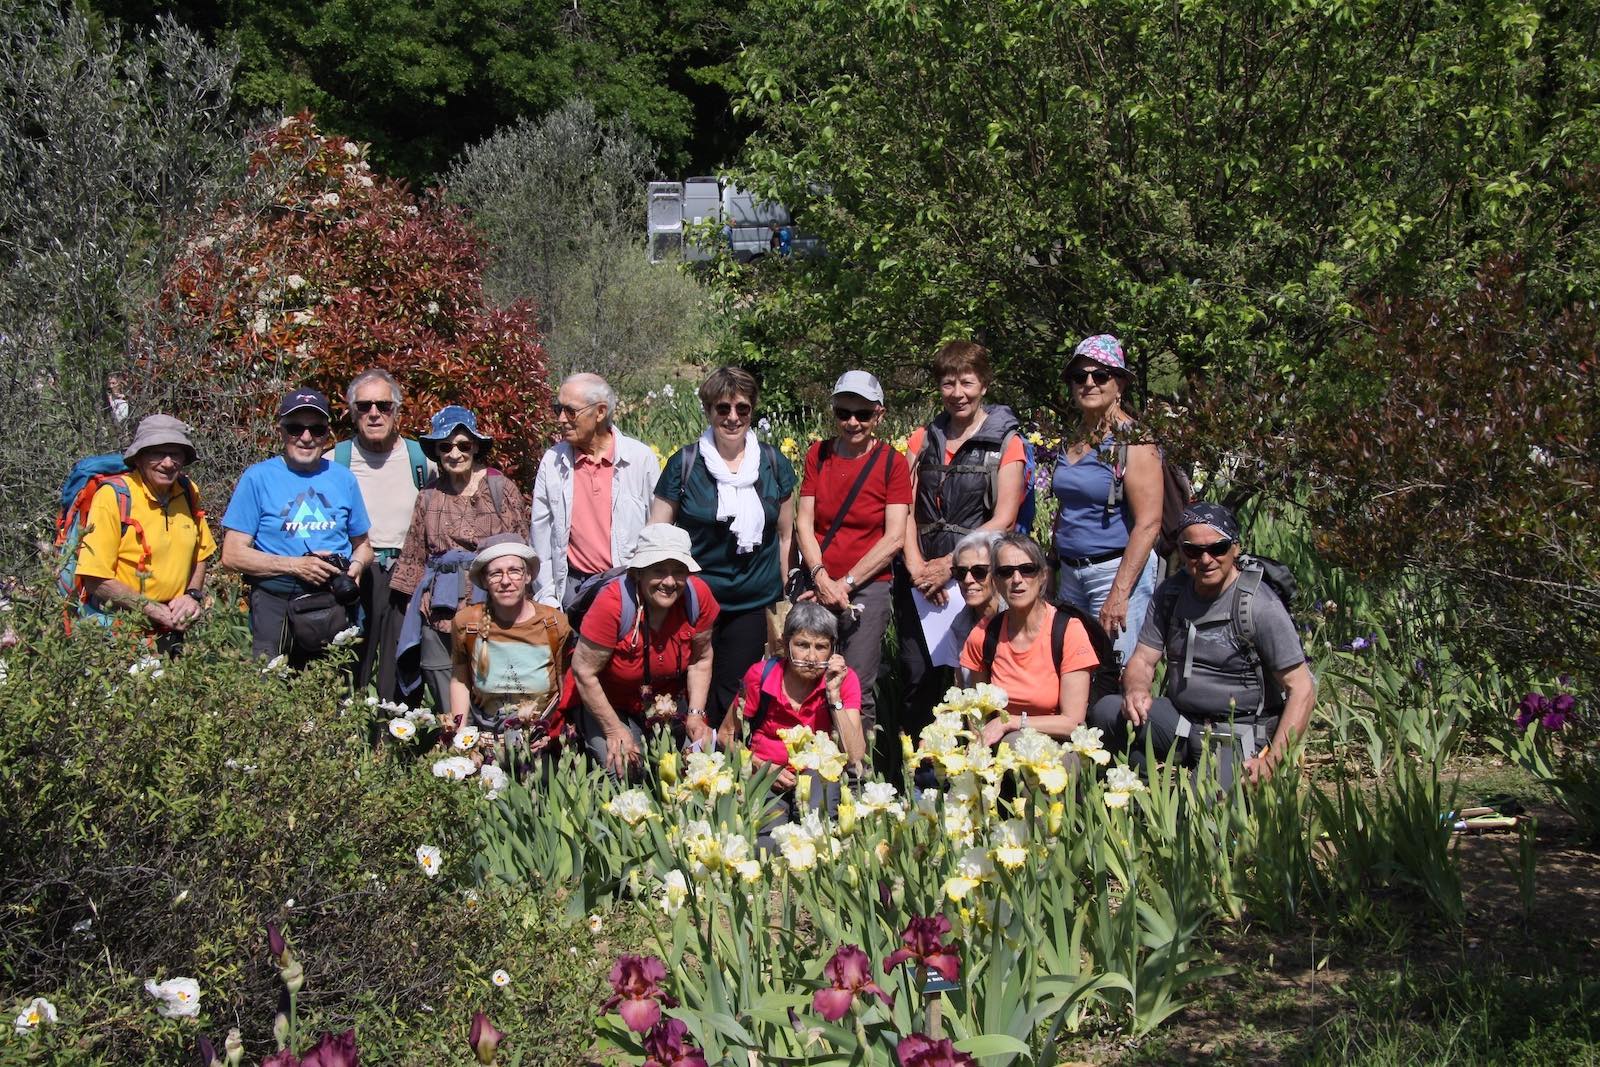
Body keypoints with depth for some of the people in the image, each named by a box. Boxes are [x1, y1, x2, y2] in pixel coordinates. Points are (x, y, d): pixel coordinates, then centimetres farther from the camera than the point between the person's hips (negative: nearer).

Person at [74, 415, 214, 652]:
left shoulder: (189, 493, 2)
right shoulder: (113, 496, -15)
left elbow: (200, 555, 17)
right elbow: (95, 580, -17)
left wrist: (192, 595, -2)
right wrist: (154, 610, -19)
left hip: (172, 632, 5)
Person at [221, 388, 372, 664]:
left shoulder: (343, 479, 11)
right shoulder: (257, 478, 0)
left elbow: (362, 545, 22)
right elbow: (232, 554, -4)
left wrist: (356, 566, -2)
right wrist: (295, 566, -14)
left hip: (334, 606, 3)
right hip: (276, 607, -3)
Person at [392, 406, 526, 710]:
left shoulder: (500, 488, 1)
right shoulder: (429, 496, 12)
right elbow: (415, 556, 18)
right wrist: (415, 602, 14)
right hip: (438, 612, 3)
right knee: (446, 713, 3)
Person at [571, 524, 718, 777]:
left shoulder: (698, 595, -18)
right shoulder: (613, 603, -31)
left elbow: (700, 660, -1)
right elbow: (584, 672, -23)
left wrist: (695, 715, -8)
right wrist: (614, 730, -18)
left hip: (670, 705, 4)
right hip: (610, 706, -4)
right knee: (624, 772, -20)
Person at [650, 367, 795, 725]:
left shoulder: (773, 463, 5)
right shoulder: (685, 463, -1)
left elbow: (785, 534, 14)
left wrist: (785, 597, 13)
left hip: (753, 604, 1)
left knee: (735, 700, 1)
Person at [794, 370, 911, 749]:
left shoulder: (891, 463, -1)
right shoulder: (818, 455, 7)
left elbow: (894, 538, -6)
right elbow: (804, 522, 4)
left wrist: (846, 583, -10)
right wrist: (821, 578, -11)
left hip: (868, 587, -2)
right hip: (818, 586, 2)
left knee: (857, 688, -3)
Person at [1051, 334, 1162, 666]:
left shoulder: (1132, 440, -11)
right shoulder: (1072, 438, 11)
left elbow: (1148, 523, -17)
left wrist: (1119, 592, -21)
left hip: (1117, 569, -7)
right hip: (1071, 572, 7)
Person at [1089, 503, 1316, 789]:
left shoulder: (1259, 605, -14)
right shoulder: (1170, 593, 3)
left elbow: (1302, 689, -14)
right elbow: (1143, 660, 5)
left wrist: (1271, 761, -23)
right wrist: (1136, 691, -21)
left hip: (1237, 735, -5)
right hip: (1181, 720, 5)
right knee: (1105, 710, -21)